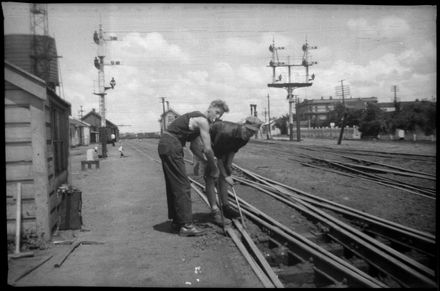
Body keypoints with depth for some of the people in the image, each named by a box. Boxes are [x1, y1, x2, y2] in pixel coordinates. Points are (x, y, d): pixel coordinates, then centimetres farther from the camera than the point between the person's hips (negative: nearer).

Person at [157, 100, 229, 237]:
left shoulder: (197, 118, 20)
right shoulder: (203, 121, -10)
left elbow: (193, 146, 20)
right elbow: (207, 149, -12)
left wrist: (208, 162, 15)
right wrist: (214, 169, 0)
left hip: (165, 145, 10)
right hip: (171, 147, -10)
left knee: (173, 185, 16)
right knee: (183, 186, -8)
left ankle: (176, 220, 25)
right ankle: (186, 225, -5)